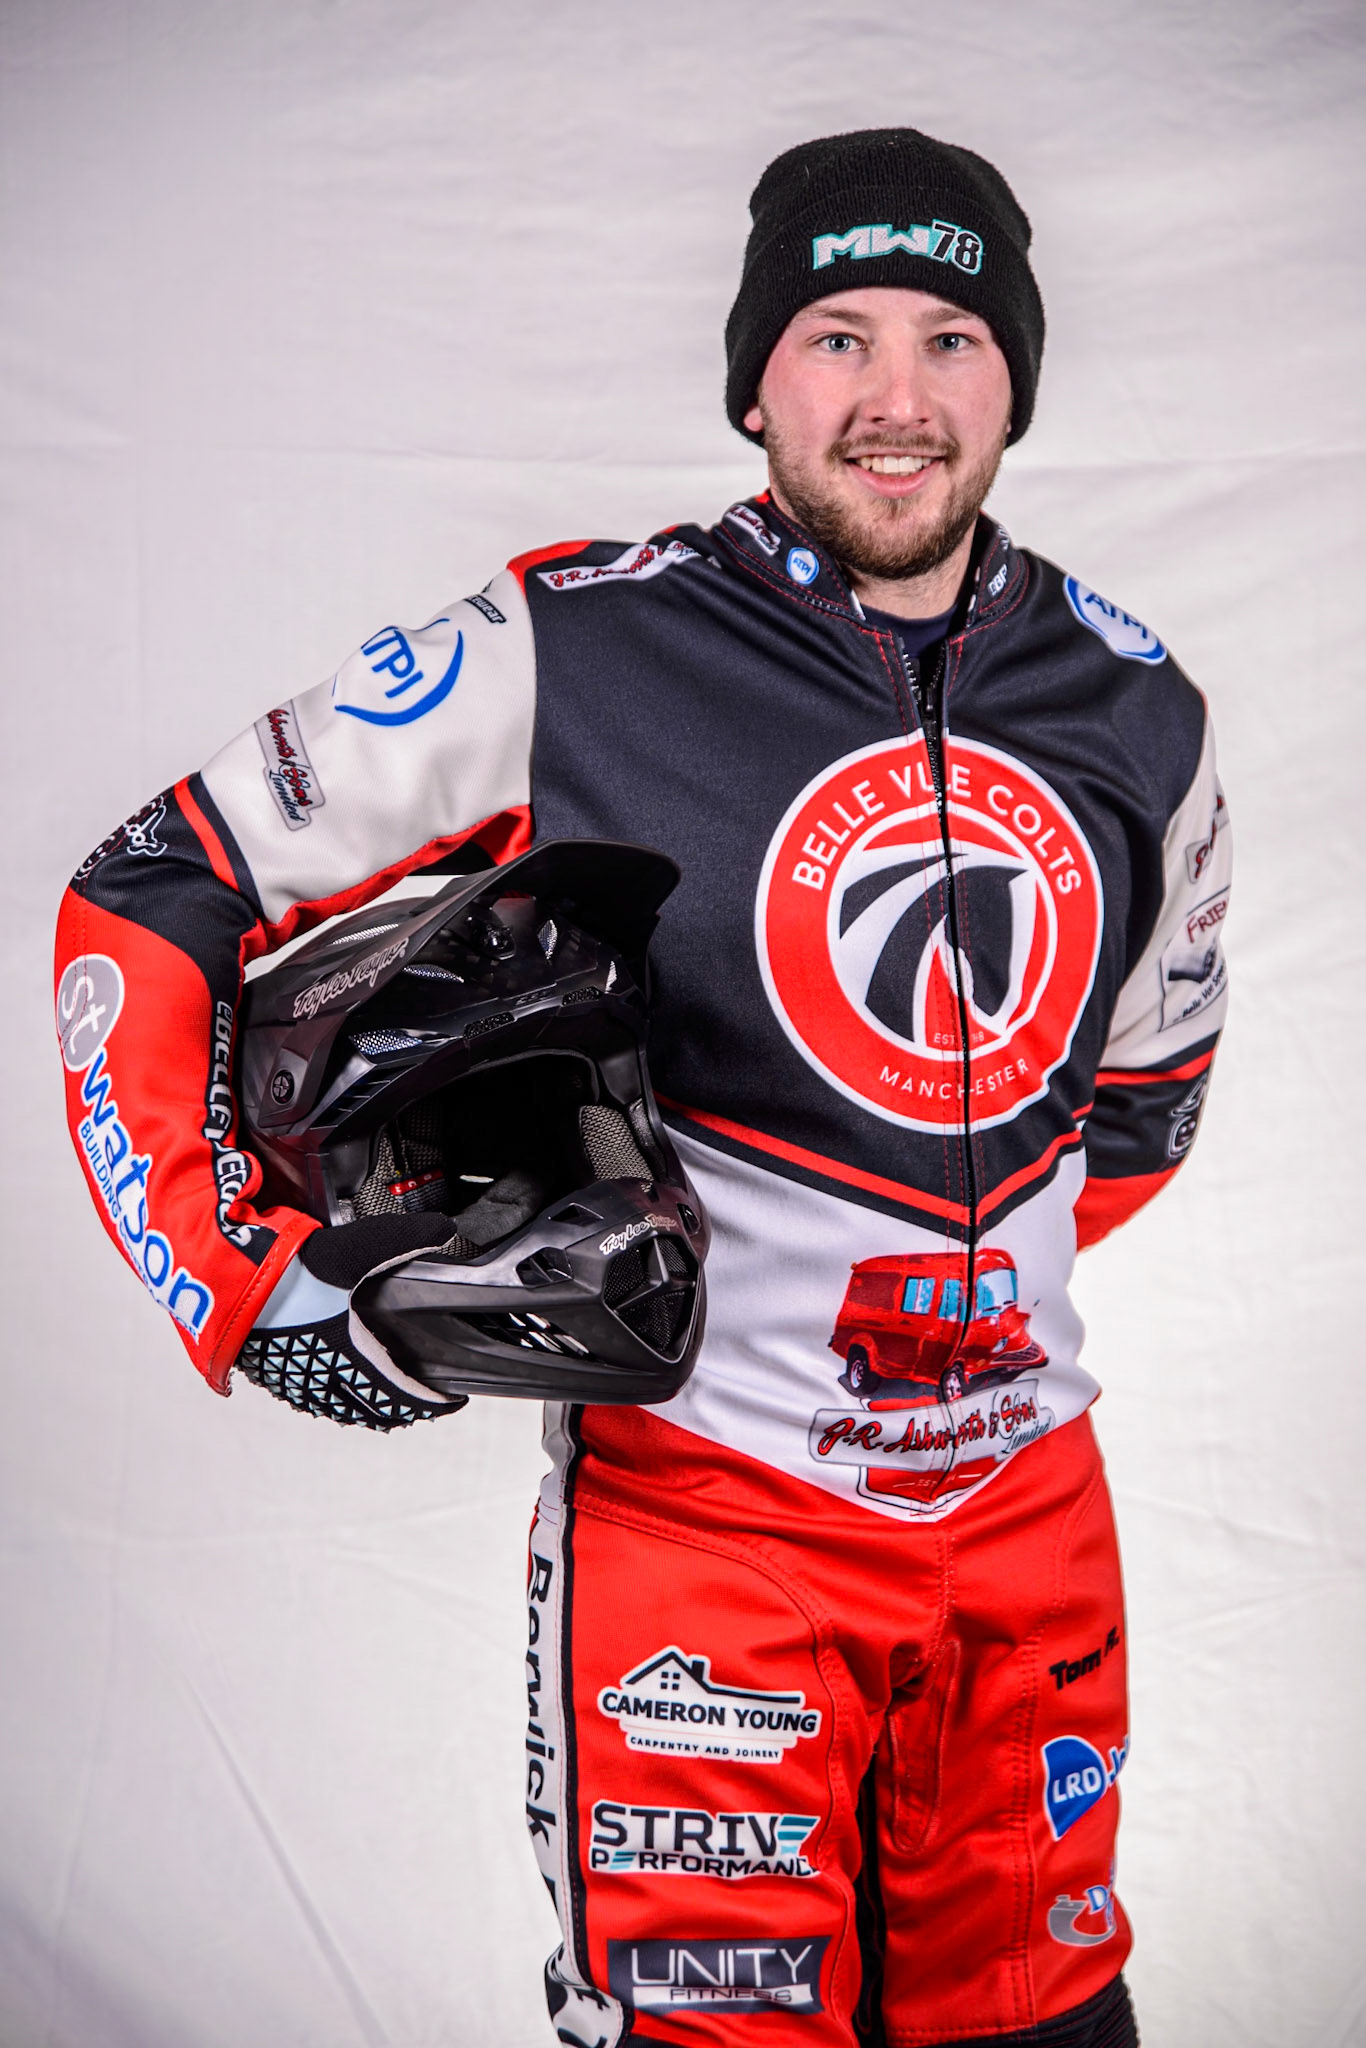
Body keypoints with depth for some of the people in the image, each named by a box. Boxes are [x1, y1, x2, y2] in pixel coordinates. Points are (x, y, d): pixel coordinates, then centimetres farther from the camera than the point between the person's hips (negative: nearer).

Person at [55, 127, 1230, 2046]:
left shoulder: (1138, 714, 3)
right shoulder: (568, 658, -12)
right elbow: (148, 903, -6)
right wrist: (244, 1273, -12)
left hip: (1027, 1514, 5)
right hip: (698, 1508, -4)